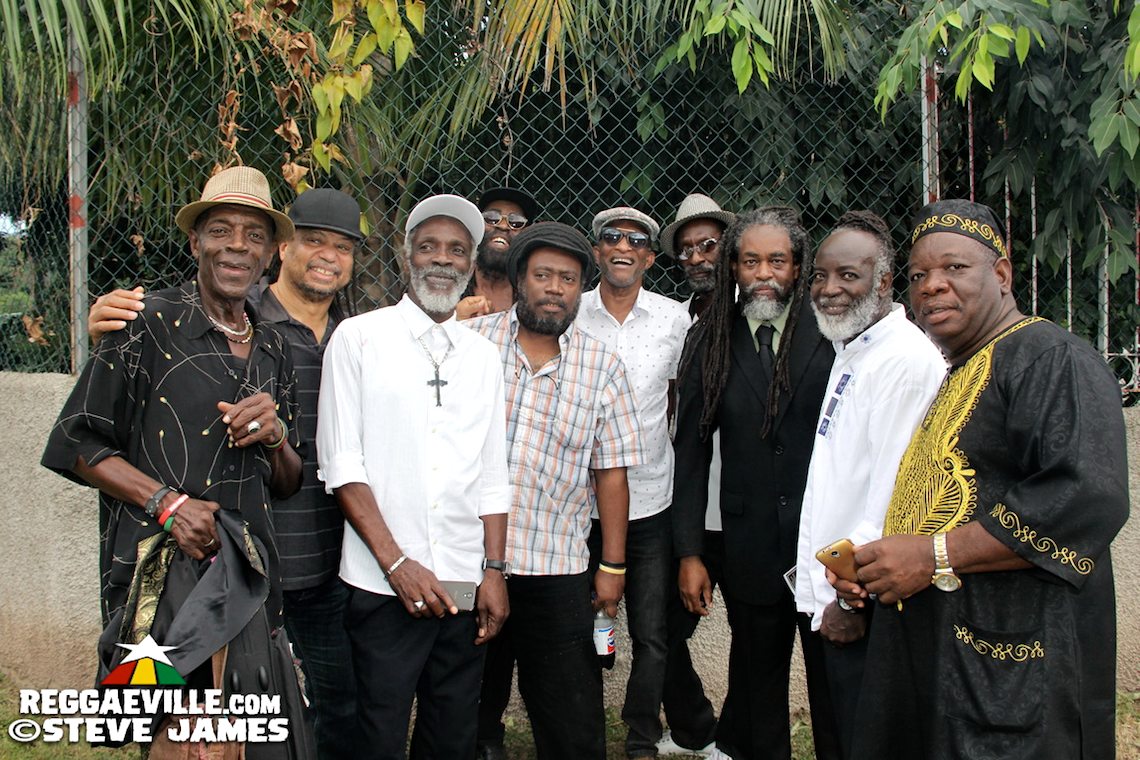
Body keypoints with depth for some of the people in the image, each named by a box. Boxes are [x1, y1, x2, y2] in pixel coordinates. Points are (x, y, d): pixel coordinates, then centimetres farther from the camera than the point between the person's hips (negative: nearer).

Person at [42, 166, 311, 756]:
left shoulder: (273, 350, 16)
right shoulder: (152, 324, -1)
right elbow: (76, 447, -3)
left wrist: (276, 437, -2)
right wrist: (166, 502, -14)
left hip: (251, 575, 5)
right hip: (163, 572, -5)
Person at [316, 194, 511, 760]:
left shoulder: (484, 357, 12)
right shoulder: (359, 338, 0)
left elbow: (492, 478, 12)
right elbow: (341, 465, -6)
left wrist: (494, 571, 3)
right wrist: (397, 563, -12)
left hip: (465, 587, 4)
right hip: (384, 587, -3)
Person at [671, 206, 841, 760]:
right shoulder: (710, 342, 3)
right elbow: (691, 451, 4)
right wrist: (689, 552, 1)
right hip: (751, 545, 2)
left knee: (835, 689, 9)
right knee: (758, 689, 16)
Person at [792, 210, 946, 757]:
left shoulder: (907, 360, -19)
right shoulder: (850, 351, 13)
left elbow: (894, 495, -23)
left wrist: (853, 598, -17)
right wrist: (823, 589, 15)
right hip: (830, 596, 9)